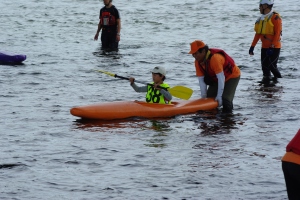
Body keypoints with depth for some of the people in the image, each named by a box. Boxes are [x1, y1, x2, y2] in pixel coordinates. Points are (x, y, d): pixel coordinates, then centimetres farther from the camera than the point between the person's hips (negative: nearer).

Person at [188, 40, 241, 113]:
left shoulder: (215, 58, -37)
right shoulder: (198, 62, -12)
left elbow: (221, 78, -36)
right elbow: (201, 80, -9)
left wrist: (219, 96, -34)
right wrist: (204, 97, -14)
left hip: (232, 76, -8)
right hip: (215, 79, 8)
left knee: (225, 100, -22)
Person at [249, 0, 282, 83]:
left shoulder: (275, 17, -12)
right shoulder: (261, 19, 12)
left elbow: (277, 33, -16)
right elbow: (258, 34, 17)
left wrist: (272, 46, -21)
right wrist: (252, 46, 14)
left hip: (274, 47, -7)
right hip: (264, 47, 7)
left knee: (271, 65, -10)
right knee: (264, 65, 4)